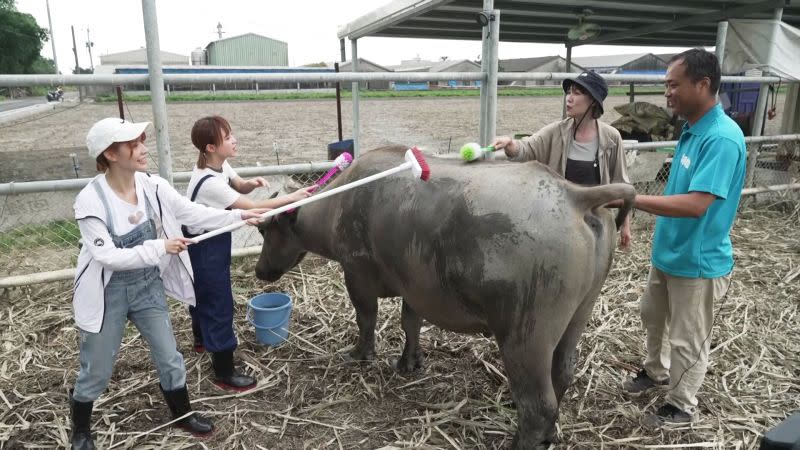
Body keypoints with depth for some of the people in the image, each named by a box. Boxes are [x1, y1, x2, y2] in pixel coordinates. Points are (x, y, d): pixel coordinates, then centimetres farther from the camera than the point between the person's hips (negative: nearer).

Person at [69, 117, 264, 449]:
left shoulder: (153, 187, -11)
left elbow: (195, 214, -7)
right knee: (96, 371, 12)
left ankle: (182, 413, 38)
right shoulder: (90, 201, -23)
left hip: (148, 286, 4)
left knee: (169, 357, 14)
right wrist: (159, 247, -27)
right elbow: (107, 256, -25)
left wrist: (239, 215, -14)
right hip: (108, 294, -4)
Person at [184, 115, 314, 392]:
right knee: (219, 304, -2)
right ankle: (224, 373, 11)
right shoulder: (209, 182, -32)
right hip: (205, 249, -10)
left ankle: (202, 339, 53)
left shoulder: (219, 165, -4)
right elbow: (251, 207, -28)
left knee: (202, 292, 28)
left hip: (211, 242, 10)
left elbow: (239, 187, 10)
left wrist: (251, 184, -15)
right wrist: (292, 197, -24)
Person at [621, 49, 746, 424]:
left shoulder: (722, 138, -26)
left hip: (697, 262, -9)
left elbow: (696, 204, -33)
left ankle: (681, 406, 30)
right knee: (653, 317, 26)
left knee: (687, 340, 10)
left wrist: (632, 199, -33)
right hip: (669, 252, 9)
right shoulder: (692, 130, 3)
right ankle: (655, 371, 49)